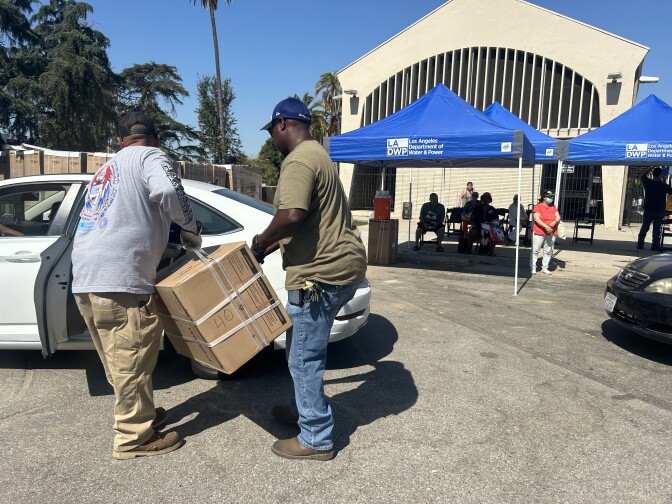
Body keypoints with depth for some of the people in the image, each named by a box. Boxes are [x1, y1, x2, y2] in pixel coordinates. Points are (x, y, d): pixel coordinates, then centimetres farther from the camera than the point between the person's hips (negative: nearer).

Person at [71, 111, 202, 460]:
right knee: (132, 360, 2)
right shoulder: (149, 156, 3)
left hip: (85, 278, 9)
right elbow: (167, 191, -19)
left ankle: (140, 415, 35)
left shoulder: (107, 169, 28)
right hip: (118, 279, -9)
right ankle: (135, 438, 14)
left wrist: (166, 239, 36)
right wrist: (190, 228, -3)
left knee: (120, 360, 20)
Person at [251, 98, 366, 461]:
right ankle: (302, 408, 40)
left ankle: (316, 439, 14)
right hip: (339, 265, 11)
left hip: (321, 272, -11)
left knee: (304, 357, 0)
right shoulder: (315, 154, 20)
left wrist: (260, 243, -13)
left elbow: (292, 215, -30)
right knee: (305, 347, 23)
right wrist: (272, 245, 20)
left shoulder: (298, 160, -15)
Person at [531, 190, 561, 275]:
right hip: (538, 233, -5)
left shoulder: (554, 207, 13)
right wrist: (546, 227, -22)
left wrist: (555, 222, -17)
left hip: (551, 233, 5)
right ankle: (533, 268, 6)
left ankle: (545, 268, 16)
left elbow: (558, 217, 6)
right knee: (535, 250, -2)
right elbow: (536, 219, -13)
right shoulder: (538, 206, -4)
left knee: (548, 251, 7)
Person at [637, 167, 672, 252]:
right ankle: (655, 246, 5)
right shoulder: (664, 186, -12)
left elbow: (643, 175, 13)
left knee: (644, 228, 11)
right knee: (657, 229, 4)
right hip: (659, 211, -2)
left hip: (648, 210, 2)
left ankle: (640, 244, 13)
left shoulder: (648, 183, -7)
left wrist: (652, 167, 14)